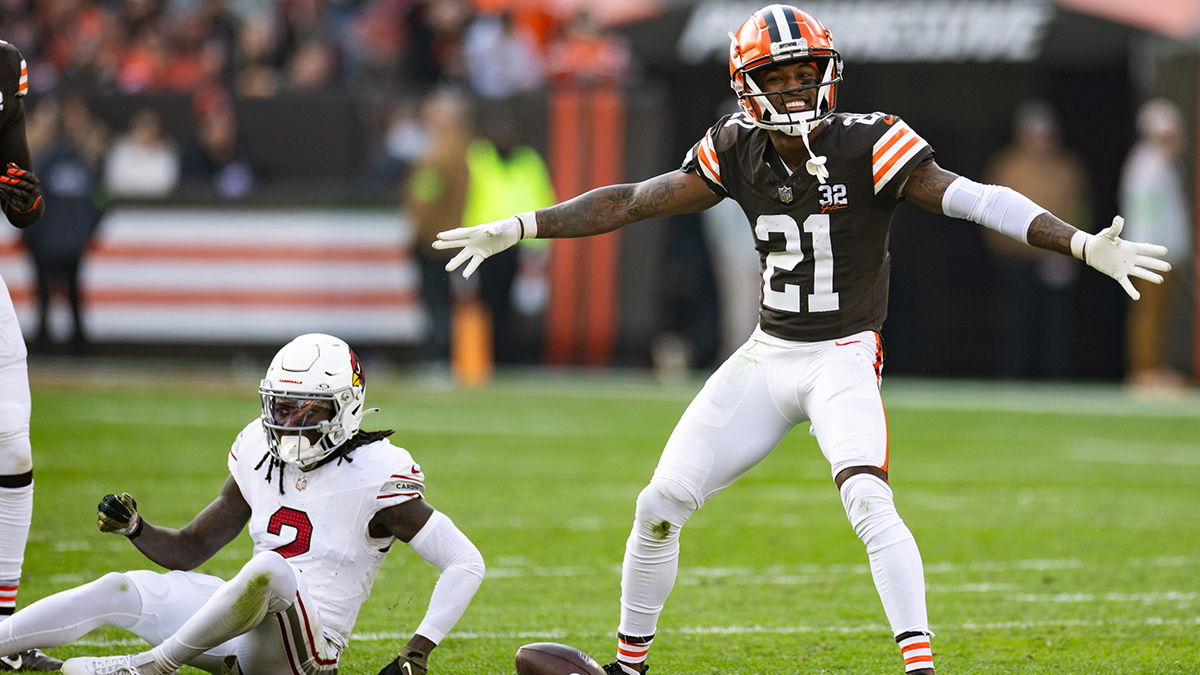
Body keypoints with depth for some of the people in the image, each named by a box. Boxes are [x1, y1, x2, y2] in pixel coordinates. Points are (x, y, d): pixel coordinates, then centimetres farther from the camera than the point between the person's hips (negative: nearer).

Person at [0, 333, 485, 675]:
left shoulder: (374, 477, -10)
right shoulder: (261, 459, 10)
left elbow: (466, 564, -10)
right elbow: (188, 551, 17)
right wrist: (135, 529, -4)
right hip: (247, 633, 7)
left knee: (270, 570, -37)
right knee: (120, 591, -5)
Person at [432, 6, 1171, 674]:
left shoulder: (868, 147, -16)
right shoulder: (738, 153, -2)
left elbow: (973, 199, -23)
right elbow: (633, 202, 6)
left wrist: (1084, 245, -34)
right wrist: (517, 229, 5)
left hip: (844, 358, -5)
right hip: (767, 357, 5)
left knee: (868, 499, -30)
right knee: (660, 507, 3)